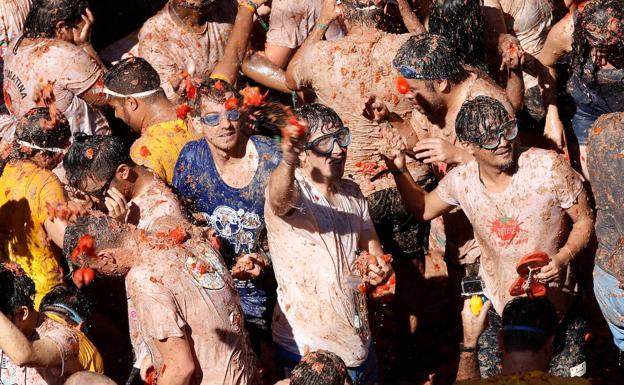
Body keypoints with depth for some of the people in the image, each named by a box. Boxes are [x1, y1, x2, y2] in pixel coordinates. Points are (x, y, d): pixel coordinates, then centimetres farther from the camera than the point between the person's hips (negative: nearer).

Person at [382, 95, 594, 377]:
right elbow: (423, 209, 14)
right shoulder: (461, 180, -7)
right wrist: (399, 171, -3)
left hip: (556, 309, -2)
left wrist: (563, 258, -26)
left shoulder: (548, 167, -18)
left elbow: (584, 220, -7)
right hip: (499, 313, 2)